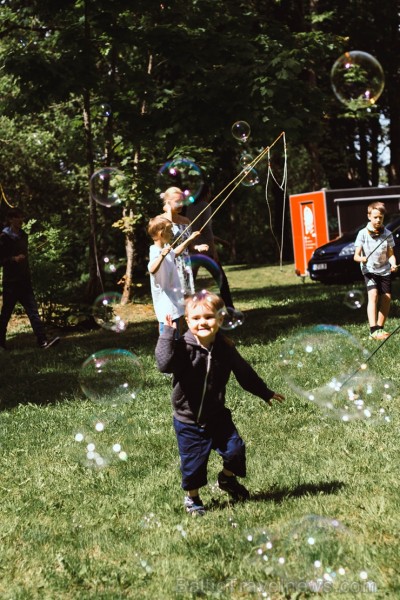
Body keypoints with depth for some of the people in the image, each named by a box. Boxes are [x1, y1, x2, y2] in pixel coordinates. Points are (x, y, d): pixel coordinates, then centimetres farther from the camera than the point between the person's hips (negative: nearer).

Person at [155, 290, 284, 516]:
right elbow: (165, 364, -38)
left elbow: (244, 372, 9)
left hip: (217, 415, 3)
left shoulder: (225, 348, -6)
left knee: (235, 449, 1)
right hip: (189, 420, -3)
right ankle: (192, 498, 33)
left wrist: (265, 393, 18)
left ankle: (227, 479, 35)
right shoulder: (183, 347, -19)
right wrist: (168, 333, -39)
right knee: (193, 463, 5)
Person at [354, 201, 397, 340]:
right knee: (373, 295, -20)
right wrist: (362, 259, -31)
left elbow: (390, 254, 5)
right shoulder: (363, 234, -7)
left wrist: (393, 264, -15)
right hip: (369, 270, -4)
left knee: (386, 298, 0)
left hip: (384, 270, 4)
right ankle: (373, 330, -28)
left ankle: (380, 328, 15)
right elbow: (356, 256, -9)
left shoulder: (387, 234, 0)